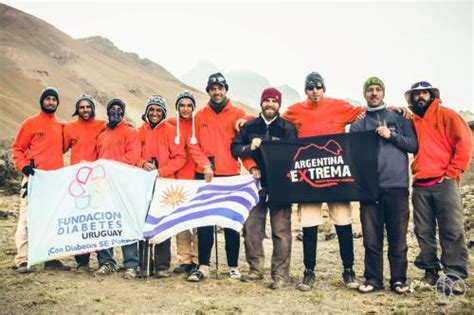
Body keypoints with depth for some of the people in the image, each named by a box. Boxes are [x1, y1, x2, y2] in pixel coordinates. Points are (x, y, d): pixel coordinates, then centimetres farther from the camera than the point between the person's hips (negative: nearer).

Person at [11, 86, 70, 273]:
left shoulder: (62, 126, 15)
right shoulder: (30, 123, 4)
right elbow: (17, 148, 2)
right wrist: (23, 166, -13)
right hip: (34, 177, -4)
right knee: (28, 217, -6)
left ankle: (52, 258, 14)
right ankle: (22, 260, -3)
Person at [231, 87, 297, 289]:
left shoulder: (287, 128, 1)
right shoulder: (249, 126, 10)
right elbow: (235, 148, 9)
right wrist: (249, 148, -9)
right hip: (256, 182, 3)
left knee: (280, 230, -2)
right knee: (251, 227, 5)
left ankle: (280, 273, 5)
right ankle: (256, 269, 18)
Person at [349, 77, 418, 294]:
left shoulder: (399, 117, 10)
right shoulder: (358, 123, 13)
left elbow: (414, 145, 4)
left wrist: (392, 136, -8)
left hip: (397, 185, -1)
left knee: (398, 237, 3)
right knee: (371, 237, 3)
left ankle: (398, 279, 15)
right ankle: (373, 279, 14)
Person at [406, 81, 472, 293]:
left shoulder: (446, 115, 5)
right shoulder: (411, 122, 16)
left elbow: (464, 143, -2)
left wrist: (452, 172, -6)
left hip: (444, 183, -4)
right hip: (420, 186, 4)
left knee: (452, 230, -5)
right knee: (424, 232, 5)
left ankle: (454, 275, -1)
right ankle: (430, 271, 15)